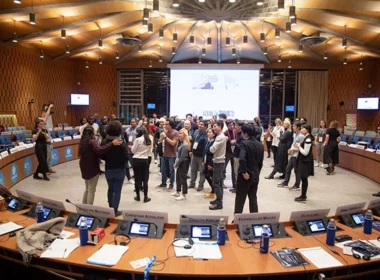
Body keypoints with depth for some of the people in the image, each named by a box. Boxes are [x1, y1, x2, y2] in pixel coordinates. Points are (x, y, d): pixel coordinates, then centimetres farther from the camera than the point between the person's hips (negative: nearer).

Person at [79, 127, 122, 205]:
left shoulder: (82, 141, 7)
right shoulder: (92, 141, -18)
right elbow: (99, 150, -38)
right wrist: (112, 143, -45)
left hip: (84, 168, 8)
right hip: (92, 168, -8)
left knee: (87, 189, 22)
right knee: (91, 190, -2)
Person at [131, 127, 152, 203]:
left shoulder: (138, 139, -11)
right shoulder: (149, 140, 5)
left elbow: (133, 151, -4)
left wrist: (132, 147, 13)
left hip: (136, 160, -4)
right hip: (145, 160, 4)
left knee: (137, 179, 5)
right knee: (145, 179, 6)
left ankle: (138, 196, 14)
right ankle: (145, 197, 9)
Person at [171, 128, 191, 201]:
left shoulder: (185, 145, -21)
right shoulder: (182, 143, 9)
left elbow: (182, 157, -21)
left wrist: (176, 164, -13)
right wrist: (176, 163, 8)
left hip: (183, 164, -10)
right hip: (180, 163, 10)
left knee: (183, 179, 0)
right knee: (178, 178, 19)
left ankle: (184, 195, 10)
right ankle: (178, 192, 34)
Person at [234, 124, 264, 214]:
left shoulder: (244, 143, -16)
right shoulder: (260, 145, 6)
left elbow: (242, 159, -31)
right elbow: (260, 162, 12)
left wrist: (244, 172, -20)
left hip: (245, 176, -6)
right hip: (255, 176, 6)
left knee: (240, 200, 4)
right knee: (253, 199, 15)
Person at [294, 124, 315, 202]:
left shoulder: (308, 139, -20)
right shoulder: (306, 138, 10)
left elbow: (305, 153, -21)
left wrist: (299, 147, -10)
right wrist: (299, 147, 4)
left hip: (306, 161, -10)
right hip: (303, 161, 10)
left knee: (304, 178, -2)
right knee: (303, 178, 15)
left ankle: (303, 197, 7)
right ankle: (303, 195, 23)